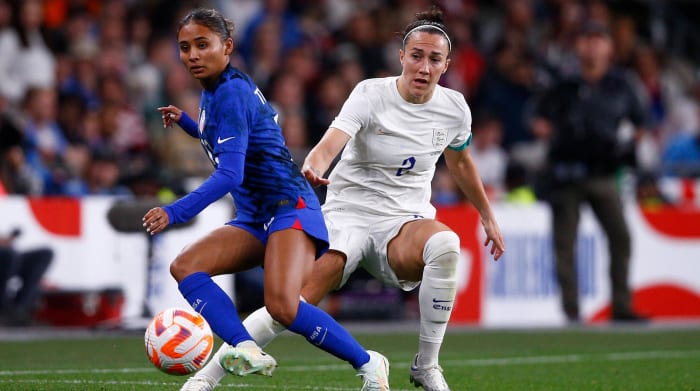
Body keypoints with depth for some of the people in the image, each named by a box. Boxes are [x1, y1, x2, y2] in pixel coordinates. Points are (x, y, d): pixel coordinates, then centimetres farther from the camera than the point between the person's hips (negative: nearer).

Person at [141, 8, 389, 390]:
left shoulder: (231, 94, -15)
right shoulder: (215, 91, 14)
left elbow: (230, 175, -24)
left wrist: (174, 212, -30)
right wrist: (184, 122, 23)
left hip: (288, 205, -10)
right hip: (255, 219, 10)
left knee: (282, 305, -29)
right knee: (185, 266, -13)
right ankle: (247, 349, -30)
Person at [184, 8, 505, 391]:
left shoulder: (454, 108, -1)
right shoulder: (371, 94, -12)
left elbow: (461, 164, 21)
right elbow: (330, 144, -28)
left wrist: (487, 216, 28)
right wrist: (311, 170, -50)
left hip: (406, 222, 2)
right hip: (349, 212, -2)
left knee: (445, 243, -35)